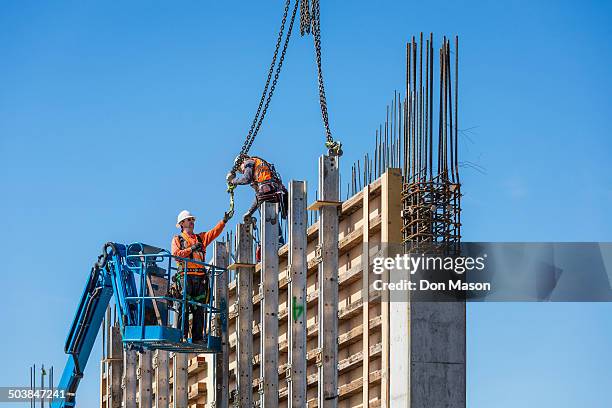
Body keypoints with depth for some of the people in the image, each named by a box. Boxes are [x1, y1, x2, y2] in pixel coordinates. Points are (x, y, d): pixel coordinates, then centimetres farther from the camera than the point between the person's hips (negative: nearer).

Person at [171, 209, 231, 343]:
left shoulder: (200, 237, 24)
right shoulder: (177, 239, 14)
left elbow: (214, 232, 10)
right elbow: (176, 254, -2)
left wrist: (224, 221, -4)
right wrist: (191, 249, -10)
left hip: (200, 277, 4)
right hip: (185, 275, -4)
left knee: (199, 309, -1)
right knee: (184, 308, -11)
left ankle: (198, 337, -2)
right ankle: (182, 335, -14)